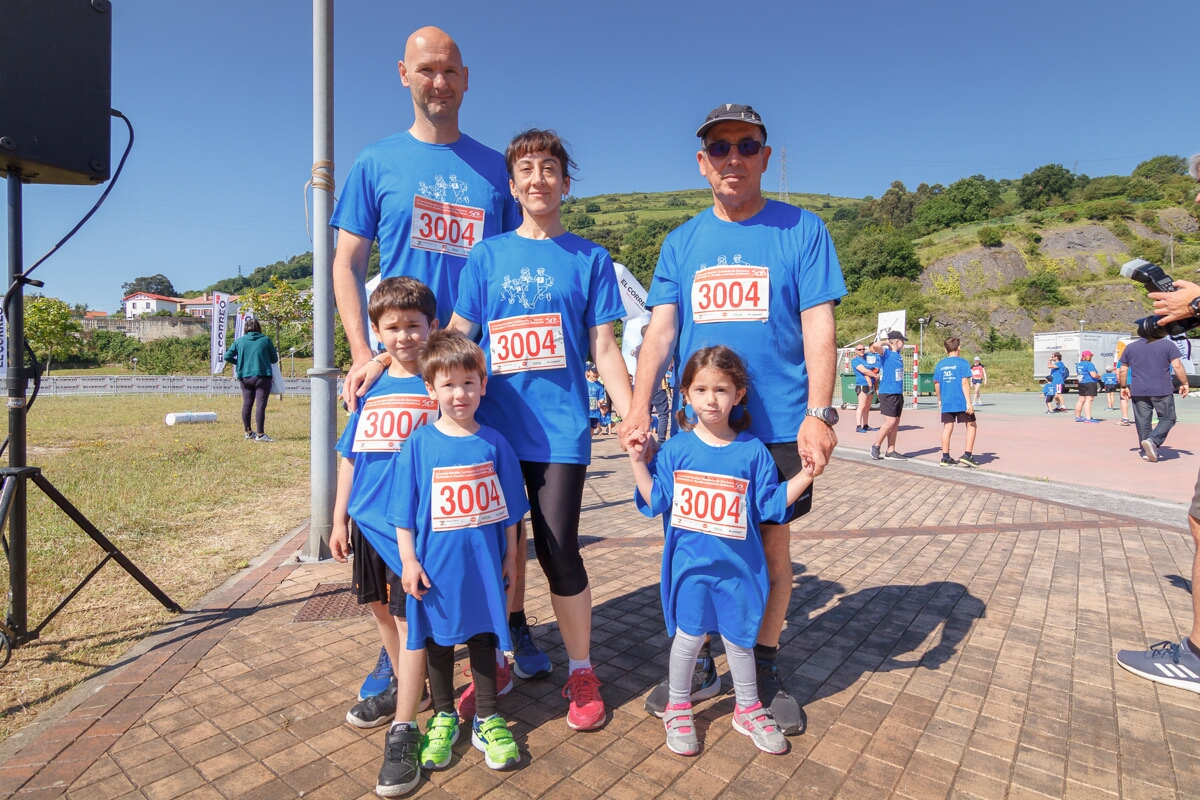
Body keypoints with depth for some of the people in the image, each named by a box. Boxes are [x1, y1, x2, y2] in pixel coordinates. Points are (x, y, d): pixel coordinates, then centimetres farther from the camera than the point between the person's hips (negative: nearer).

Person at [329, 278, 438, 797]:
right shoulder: (370, 387, 7)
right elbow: (351, 456, 12)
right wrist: (339, 519, 13)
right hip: (367, 521, 6)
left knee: (408, 617, -2)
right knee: (380, 608, 18)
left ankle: (404, 728, 10)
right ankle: (402, 686, 40)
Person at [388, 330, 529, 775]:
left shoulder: (493, 443, -5)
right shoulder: (419, 444, -8)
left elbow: (508, 508, 2)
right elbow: (404, 512, -3)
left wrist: (510, 556, 4)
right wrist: (408, 560, -6)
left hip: (483, 562, 1)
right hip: (436, 564, 0)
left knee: (483, 637, 14)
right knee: (438, 639, 16)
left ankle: (486, 719, 33)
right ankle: (444, 717, 37)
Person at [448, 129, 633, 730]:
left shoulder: (589, 258, 7)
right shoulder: (487, 255, 10)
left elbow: (603, 349, 4)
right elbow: (457, 337, 9)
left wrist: (632, 418, -6)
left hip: (560, 430, -2)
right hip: (493, 426, 2)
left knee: (559, 551, -2)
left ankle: (580, 674, 19)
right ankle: (511, 639, 34)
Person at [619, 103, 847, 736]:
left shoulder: (802, 230, 1)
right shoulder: (681, 242, 9)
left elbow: (819, 326, -5)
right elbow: (661, 328, 1)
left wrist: (818, 413, -16)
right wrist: (639, 406, -13)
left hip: (777, 424, -2)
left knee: (771, 542, 8)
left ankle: (763, 671, 29)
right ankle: (696, 664, 29)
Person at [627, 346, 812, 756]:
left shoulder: (753, 451, -5)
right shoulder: (676, 449, -4)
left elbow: (771, 504, -3)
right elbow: (655, 500, -2)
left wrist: (805, 475, -12)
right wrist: (637, 460, -9)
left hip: (738, 566, 1)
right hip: (690, 564, 0)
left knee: (739, 638, 16)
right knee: (688, 636, 11)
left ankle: (748, 710, 41)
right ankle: (678, 709, 35)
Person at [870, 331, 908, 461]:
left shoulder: (899, 355, 14)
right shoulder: (886, 353, -9)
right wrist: (886, 343, -11)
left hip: (898, 393, 8)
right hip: (888, 393, -8)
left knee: (896, 422, 8)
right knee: (890, 421, -11)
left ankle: (890, 451, 13)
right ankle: (876, 446, 5)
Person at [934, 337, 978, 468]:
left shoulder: (940, 364, 8)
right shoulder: (962, 363, -6)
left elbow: (936, 384, 13)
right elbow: (965, 383, -12)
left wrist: (940, 400, 26)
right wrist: (969, 402, -13)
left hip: (946, 403, 4)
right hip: (962, 402, -4)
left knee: (947, 428, 7)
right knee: (971, 425, 9)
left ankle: (945, 458, 7)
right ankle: (967, 455, 2)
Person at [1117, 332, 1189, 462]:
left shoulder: (1130, 347, 8)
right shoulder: (1167, 344, 1)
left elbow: (1123, 370, 11)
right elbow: (1177, 366, -5)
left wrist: (1124, 387, 21)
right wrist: (1184, 383, 5)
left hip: (1138, 392, 2)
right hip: (1162, 391, -2)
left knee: (1143, 422, 7)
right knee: (1167, 418, 8)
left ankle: (1146, 452, 9)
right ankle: (1152, 440, -15)